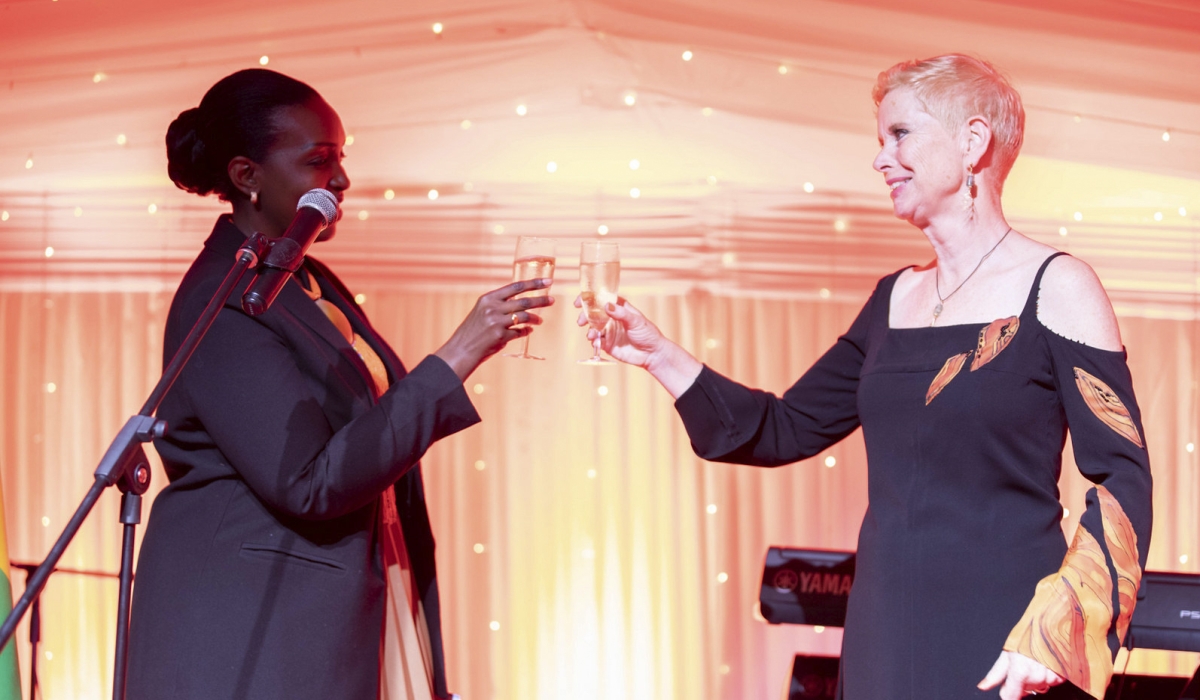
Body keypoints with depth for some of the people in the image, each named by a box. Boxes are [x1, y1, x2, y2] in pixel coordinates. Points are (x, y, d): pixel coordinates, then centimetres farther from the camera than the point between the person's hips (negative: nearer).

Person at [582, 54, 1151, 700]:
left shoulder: (1053, 287, -5)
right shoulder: (894, 299, 12)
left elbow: (1123, 481, -10)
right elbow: (787, 429, 16)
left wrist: (1051, 636, -20)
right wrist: (659, 356, 7)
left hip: (1000, 641, -5)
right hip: (885, 634, 6)